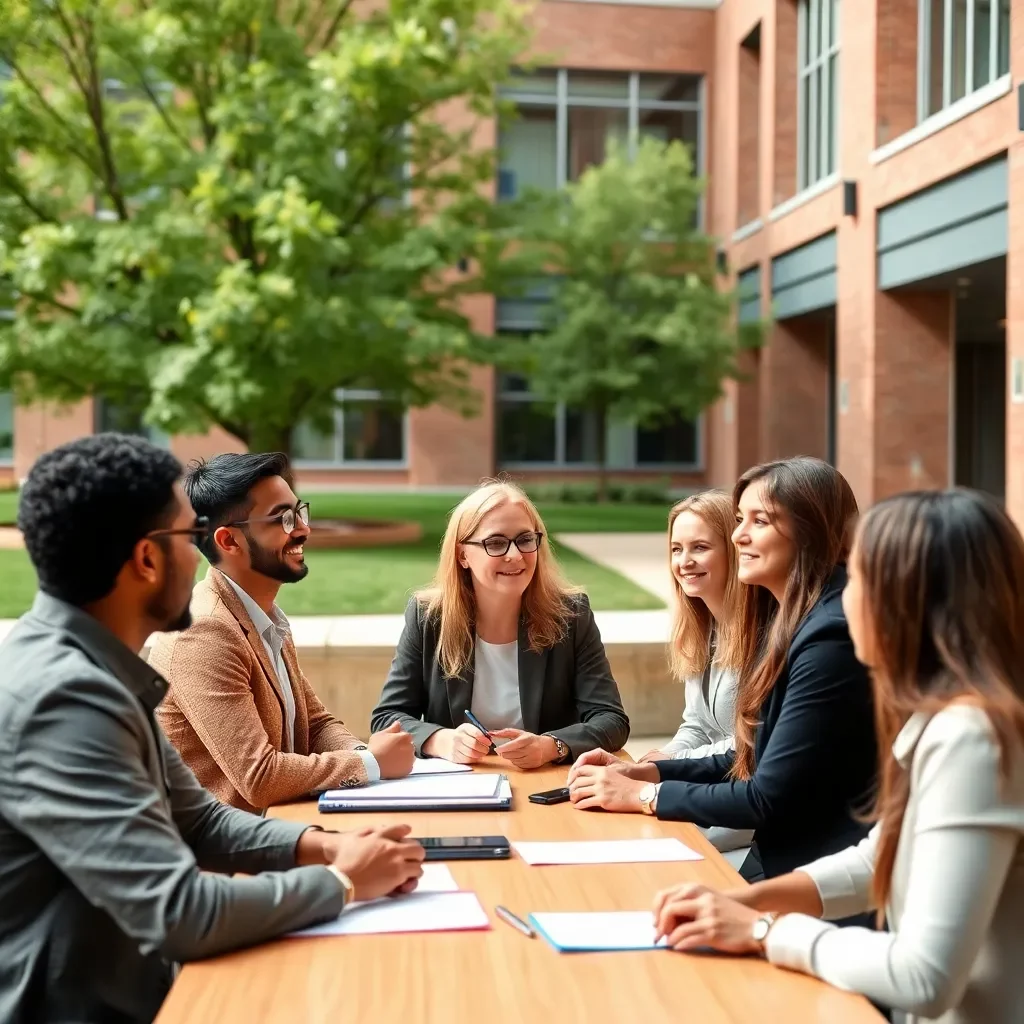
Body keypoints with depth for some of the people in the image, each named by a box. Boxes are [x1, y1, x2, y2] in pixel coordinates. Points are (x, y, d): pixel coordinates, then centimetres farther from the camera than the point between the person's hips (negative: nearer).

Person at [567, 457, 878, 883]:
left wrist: (643, 795, -10)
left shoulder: (831, 636, -21)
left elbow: (769, 798, -19)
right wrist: (645, 772, 3)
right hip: (778, 855, 8)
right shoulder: (784, 616, 9)